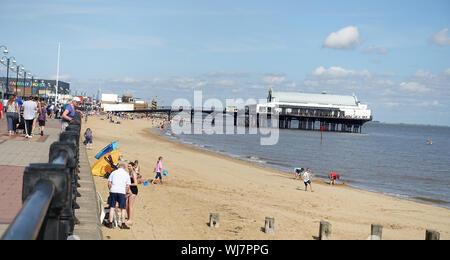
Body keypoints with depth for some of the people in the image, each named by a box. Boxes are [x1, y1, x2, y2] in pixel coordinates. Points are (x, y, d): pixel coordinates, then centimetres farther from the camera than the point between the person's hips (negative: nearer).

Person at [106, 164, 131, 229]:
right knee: (123, 208, 6)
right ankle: (123, 224, 6)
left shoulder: (113, 172, 11)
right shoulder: (126, 174, 9)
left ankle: (110, 223, 9)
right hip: (122, 192, -1)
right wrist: (126, 193, 15)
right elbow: (128, 186, 3)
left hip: (113, 191, 2)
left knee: (112, 207, 8)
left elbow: (109, 183, 6)